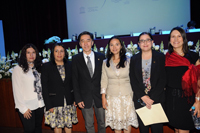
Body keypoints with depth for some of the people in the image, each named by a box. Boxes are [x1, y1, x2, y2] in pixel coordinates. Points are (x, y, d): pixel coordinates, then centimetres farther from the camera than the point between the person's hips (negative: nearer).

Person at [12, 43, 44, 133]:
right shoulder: (18, 69, -8)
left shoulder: (39, 68, 9)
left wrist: (44, 101, 3)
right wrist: (23, 108, -10)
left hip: (40, 105, 5)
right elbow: (17, 90, -9)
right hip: (27, 107, -5)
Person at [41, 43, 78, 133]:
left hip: (69, 103, 2)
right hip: (54, 103, -2)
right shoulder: (46, 67, -3)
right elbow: (44, 88, -5)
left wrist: (76, 99, 1)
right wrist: (48, 105, -8)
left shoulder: (70, 65, 5)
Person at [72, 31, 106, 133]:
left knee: (102, 123, 15)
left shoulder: (101, 57, 1)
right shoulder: (76, 59, -1)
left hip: (100, 96, 1)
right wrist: (78, 99, -5)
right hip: (85, 98, 0)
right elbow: (75, 81, -1)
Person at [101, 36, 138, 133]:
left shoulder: (128, 61, 0)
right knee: (116, 122, 9)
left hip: (127, 96, 0)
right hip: (112, 97, 1)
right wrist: (103, 98, 0)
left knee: (128, 121, 7)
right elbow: (104, 81, 3)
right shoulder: (105, 63, 2)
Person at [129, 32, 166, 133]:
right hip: (140, 100, 2)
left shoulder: (160, 57, 1)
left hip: (157, 99, -1)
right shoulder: (134, 59, 6)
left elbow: (162, 79, -4)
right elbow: (133, 80, 1)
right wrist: (143, 96, -9)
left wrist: (151, 98, -12)